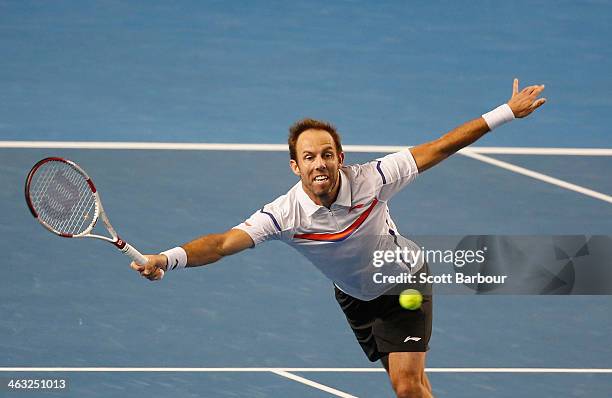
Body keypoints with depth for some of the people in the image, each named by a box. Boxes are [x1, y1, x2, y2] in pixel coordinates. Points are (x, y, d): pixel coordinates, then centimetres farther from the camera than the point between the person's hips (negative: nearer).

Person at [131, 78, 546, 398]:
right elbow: (223, 243, -38)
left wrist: (506, 112, -19)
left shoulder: (370, 180, -30)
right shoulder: (286, 214, -29)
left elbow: (436, 149, -21)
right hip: (355, 298, 3)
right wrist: (167, 259, -58)